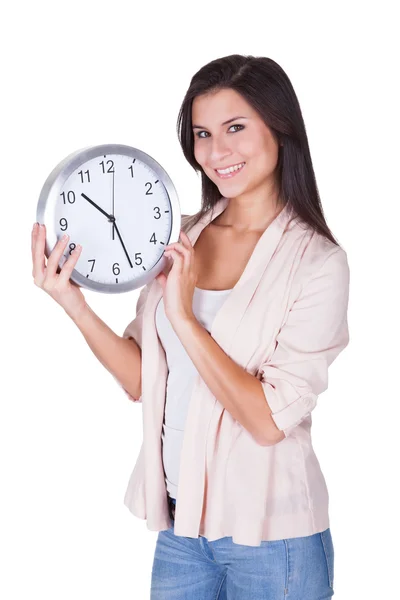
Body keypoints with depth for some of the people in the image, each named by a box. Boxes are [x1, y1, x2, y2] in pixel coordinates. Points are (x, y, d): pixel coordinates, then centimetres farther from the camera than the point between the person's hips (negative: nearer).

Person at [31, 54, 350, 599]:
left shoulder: (316, 261, -14)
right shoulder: (181, 237, 2)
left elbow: (269, 420, -18)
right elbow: (142, 381, 1)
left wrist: (184, 318, -23)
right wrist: (72, 303, -11)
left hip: (269, 538, -4)